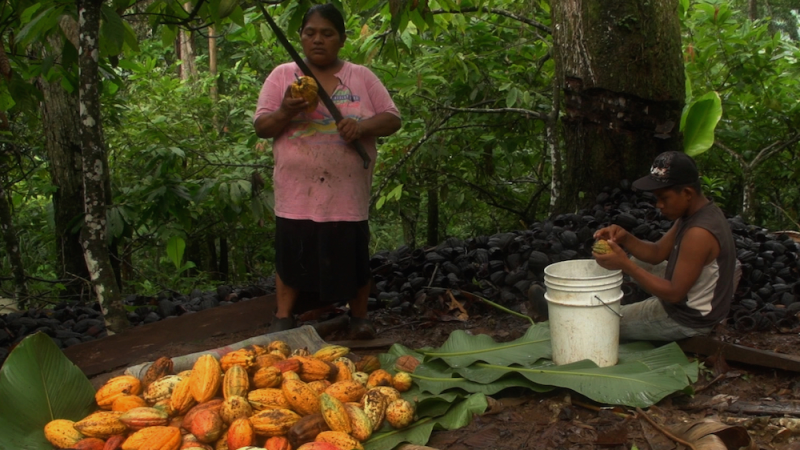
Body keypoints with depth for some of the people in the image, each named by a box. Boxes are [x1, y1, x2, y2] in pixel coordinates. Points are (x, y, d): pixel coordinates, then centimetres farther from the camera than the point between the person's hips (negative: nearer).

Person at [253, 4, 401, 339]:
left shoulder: (362, 77, 4)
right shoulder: (282, 75, 3)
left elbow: (392, 119, 2)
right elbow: (261, 127, 1)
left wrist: (362, 126, -18)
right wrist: (285, 112, -20)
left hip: (347, 192, 0)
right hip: (297, 192, 0)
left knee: (353, 255, 8)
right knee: (292, 254, 8)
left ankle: (359, 316, 25)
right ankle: (283, 317, 22)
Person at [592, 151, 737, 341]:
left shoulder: (699, 234, -33)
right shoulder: (702, 212, -1)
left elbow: (674, 293, -29)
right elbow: (657, 253, 3)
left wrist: (625, 265, -32)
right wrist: (624, 238, -15)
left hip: (688, 320, -10)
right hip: (691, 303, 10)